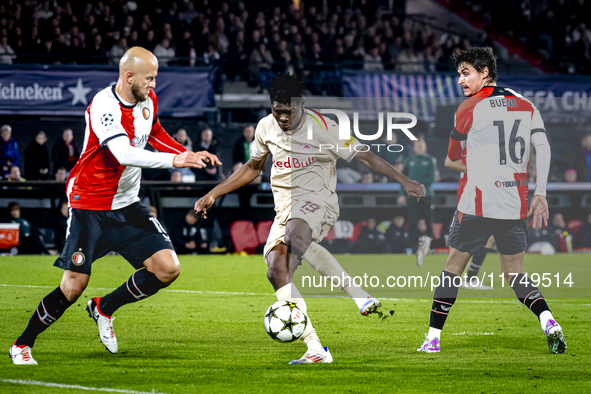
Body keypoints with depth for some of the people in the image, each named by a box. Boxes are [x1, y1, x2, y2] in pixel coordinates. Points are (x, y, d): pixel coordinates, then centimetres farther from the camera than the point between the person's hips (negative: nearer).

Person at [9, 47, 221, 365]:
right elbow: (125, 154, -37)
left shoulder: (148, 99, 2)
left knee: (167, 269, -5)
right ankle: (22, 344, 11)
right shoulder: (103, 106, -23)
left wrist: (189, 154, 12)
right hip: (89, 206, -7)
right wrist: (173, 161, -42)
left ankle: (104, 308, 17)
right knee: (74, 285, -9)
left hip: (126, 205, 7)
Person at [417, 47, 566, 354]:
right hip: (515, 207, 4)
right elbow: (543, 148, 2)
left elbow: (453, 156, 7)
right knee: (515, 274, 12)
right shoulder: (525, 106, 9)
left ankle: (433, 337, 10)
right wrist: (540, 194, 3)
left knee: (454, 265, 9)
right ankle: (548, 322, -12)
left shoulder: (468, 109, -4)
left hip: (477, 205, -4)